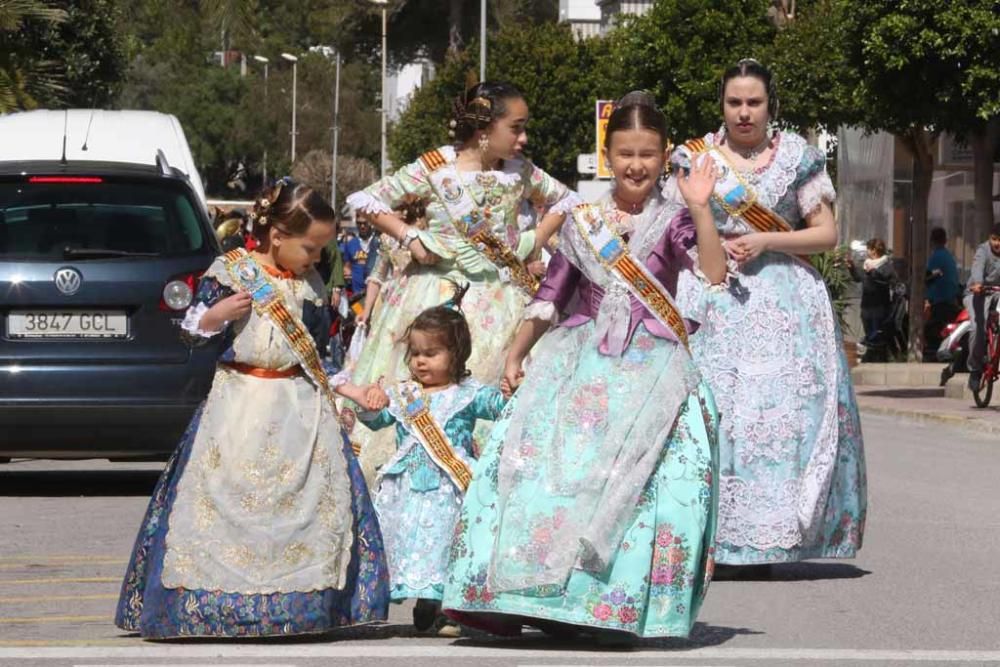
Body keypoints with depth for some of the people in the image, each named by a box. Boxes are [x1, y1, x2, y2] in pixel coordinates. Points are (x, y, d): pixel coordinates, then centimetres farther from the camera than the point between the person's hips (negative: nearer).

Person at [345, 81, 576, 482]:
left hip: (500, 298, 3)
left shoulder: (520, 172, 4)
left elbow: (564, 200, 21)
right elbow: (364, 200, 0)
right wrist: (410, 238, -9)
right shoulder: (436, 169, -6)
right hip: (439, 294, -3)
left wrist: (535, 242, 7)